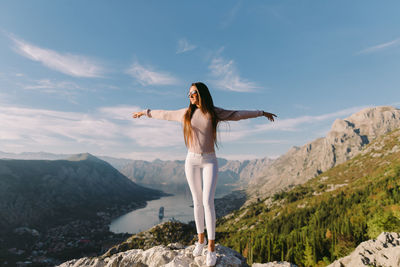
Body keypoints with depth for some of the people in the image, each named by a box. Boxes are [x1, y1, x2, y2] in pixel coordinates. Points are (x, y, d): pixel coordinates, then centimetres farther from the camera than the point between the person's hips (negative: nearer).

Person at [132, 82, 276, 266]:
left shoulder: (215, 112, -2)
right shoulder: (185, 113, 3)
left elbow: (239, 114, 4)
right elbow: (164, 114, 16)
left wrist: (262, 113, 9)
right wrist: (145, 112, 27)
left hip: (210, 161, -2)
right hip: (191, 161, 2)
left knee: (208, 202, -11)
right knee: (197, 202, 7)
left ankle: (211, 248, 3)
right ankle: (201, 239, 26)